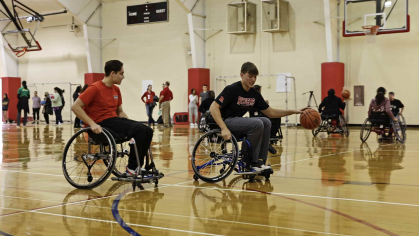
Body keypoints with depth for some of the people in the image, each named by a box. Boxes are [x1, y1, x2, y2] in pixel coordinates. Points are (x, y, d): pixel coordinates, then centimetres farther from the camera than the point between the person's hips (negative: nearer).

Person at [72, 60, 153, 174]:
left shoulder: (116, 89, 15)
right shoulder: (95, 88, -9)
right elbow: (75, 107, -14)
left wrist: (130, 123, 5)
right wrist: (92, 124, -23)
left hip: (115, 120, 8)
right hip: (102, 124, -8)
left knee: (148, 131, -9)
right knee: (140, 130, -24)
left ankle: (138, 168, 0)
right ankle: (131, 168, -13)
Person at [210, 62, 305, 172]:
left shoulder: (254, 94, 7)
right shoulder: (232, 89, -14)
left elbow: (271, 112, 12)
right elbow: (214, 108, -21)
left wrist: (293, 111, 2)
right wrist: (224, 129, -32)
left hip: (238, 121, 8)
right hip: (226, 121, -8)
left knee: (266, 122, -6)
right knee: (257, 124, -24)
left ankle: (260, 161, -5)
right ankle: (251, 164, -15)